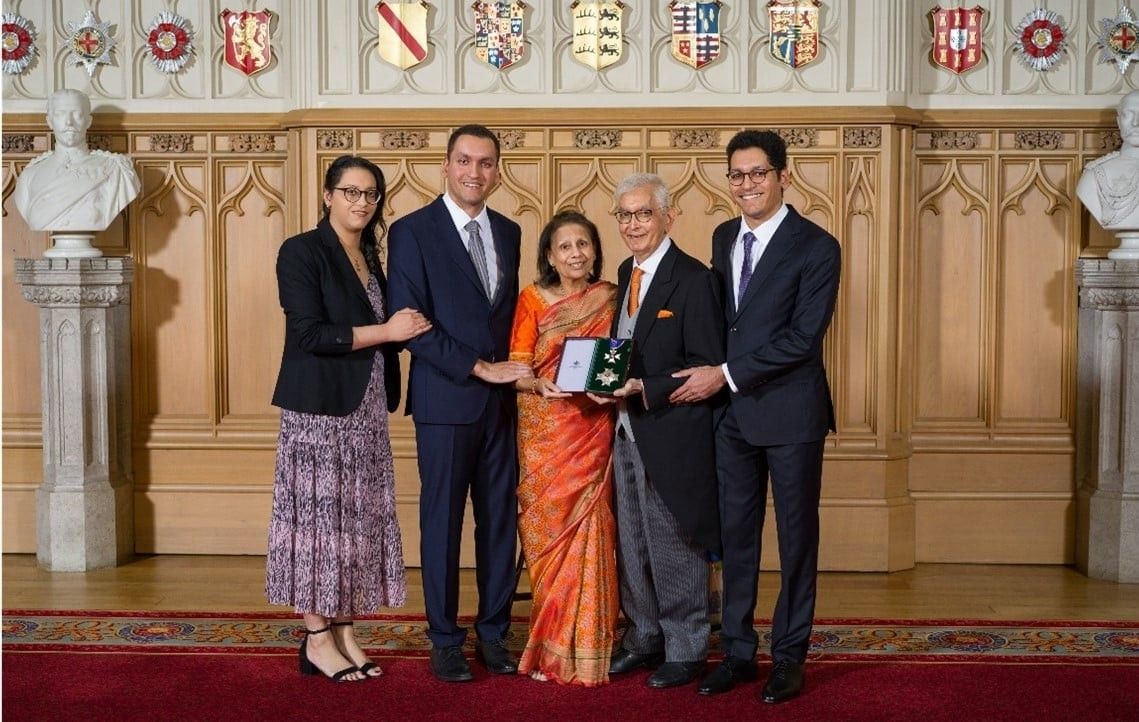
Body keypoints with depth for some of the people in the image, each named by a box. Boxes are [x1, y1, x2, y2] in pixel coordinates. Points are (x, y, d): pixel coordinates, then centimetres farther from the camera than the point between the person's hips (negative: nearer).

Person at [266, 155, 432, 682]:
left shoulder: (370, 258, 15)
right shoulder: (302, 251, -7)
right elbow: (309, 333, -16)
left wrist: (407, 329, 0)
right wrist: (385, 331, -15)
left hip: (365, 409, 7)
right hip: (319, 409, -7)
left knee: (357, 519, 8)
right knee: (318, 515, -1)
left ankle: (343, 632, 16)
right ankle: (316, 639, 8)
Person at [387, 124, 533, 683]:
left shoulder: (508, 232, 12)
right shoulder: (412, 231, -5)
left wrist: (512, 370, 2)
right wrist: (478, 368, -14)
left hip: (500, 400, 5)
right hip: (445, 400, -5)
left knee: (501, 520, 9)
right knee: (442, 522, 4)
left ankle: (494, 632, 23)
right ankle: (445, 641, 17)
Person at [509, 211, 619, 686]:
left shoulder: (610, 299, 6)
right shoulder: (532, 299, 2)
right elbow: (517, 371, -2)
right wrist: (542, 385, -23)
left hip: (594, 431, 1)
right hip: (544, 430, -1)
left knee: (588, 533, -2)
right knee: (548, 533, 2)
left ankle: (583, 647, 8)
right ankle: (551, 647, 13)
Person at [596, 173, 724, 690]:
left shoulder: (692, 279, -13)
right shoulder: (626, 273, 12)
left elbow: (706, 367, -16)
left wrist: (644, 389, -23)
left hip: (671, 435, -8)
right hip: (626, 429, 8)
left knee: (674, 546, 4)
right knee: (630, 544, 17)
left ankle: (685, 650, 20)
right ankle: (644, 637, 34)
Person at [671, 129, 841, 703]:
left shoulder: (816, 247, -11)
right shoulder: (724, 237, 10)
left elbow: (803, 337, -17)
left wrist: (726, 374, -17)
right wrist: (713, 375, 3)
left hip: (790, 414, -6)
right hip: (732, 413, 6)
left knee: (796, 538, 8)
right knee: (735, 536, 11)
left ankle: (789, 657, 21)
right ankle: (738, 651, 24)